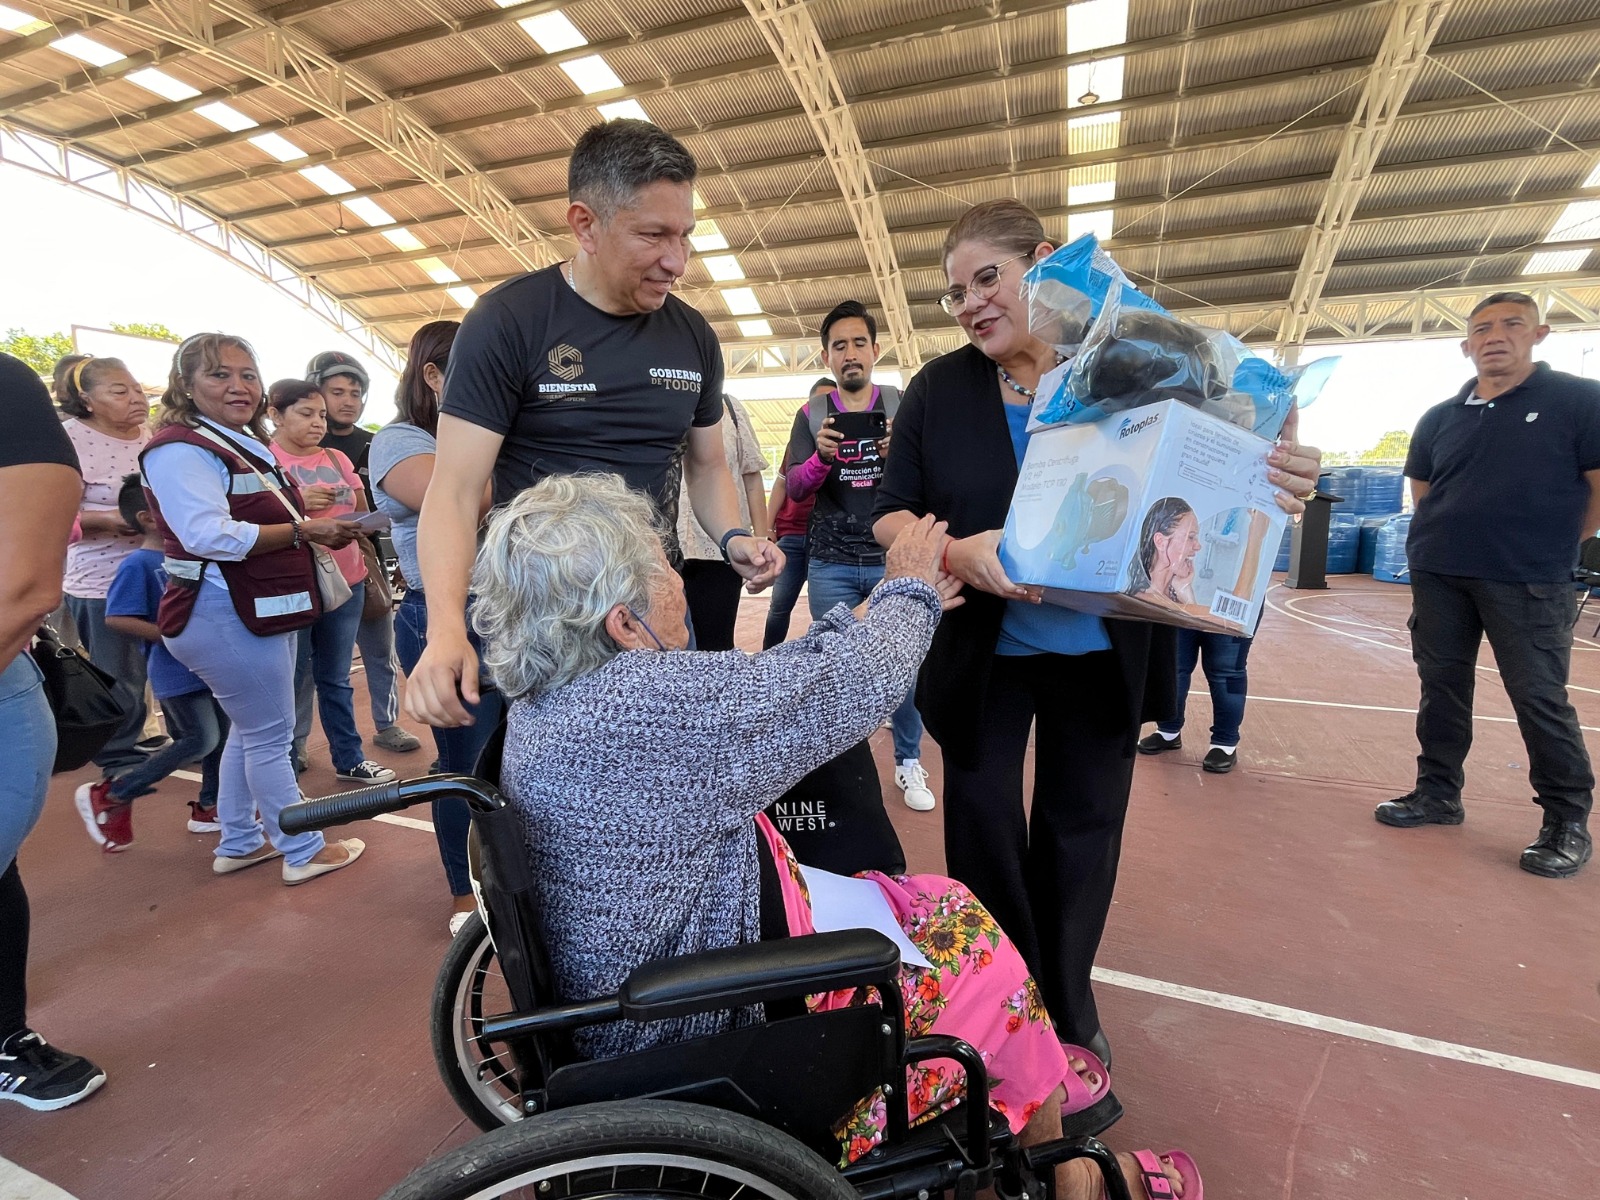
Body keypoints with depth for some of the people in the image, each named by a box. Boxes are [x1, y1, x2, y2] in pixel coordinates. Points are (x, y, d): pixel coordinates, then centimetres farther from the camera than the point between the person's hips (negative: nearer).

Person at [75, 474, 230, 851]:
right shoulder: (138, 564, -15)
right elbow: (116, 619, -20)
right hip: (176, 672, -8)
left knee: (221, 736, 12)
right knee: (200, 740, -7)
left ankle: (208, 808, 28)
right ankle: (108, 797, 10)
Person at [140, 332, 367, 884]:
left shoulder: (247, 444, 16)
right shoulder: (181, 449, -16)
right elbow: (210, 536, -28)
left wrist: (317, 526, 9)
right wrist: (304, 532, -25)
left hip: (260, 610, 10)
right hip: (224, 615, -10)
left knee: (251, 730, 18)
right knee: (270, 735, -1)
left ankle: (239, 844, 32)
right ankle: (304, 852, 12)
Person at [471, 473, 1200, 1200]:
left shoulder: (549, 703, -2)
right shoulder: (644, 703, -32)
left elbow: (765, 687, 3)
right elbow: (851, 686, -22)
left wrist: (882, 612, 6)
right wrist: (906, 595, -1)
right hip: (716, 1033, -8)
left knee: (943, 903, 12)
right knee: (977, 952, 6)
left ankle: (1036, 1073, 36)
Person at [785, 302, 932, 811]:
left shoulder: (903, 406, 6)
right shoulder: (812, 415, 9)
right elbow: (794, 488, 2)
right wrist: (822, 457, -19)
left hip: (893, 557, -1)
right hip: (831, 562, 1)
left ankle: (909, 764, 15)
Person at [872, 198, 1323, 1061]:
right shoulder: (937, 389, -2)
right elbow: (890, 514, -4)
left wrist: (1274, 481, -21)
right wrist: (956, 551, -25)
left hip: (1102, 655, 0)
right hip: (980, 654, 0)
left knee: (1082, 829, 14)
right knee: (981, 823, 11)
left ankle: (1066, 1006, 40)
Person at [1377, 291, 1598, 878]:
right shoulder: (1440, 417, 9)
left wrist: (1551, 546, 3)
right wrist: (1449, 539, 10)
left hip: (1528, 583, -4)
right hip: (1437, 576, 4)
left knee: (1539, 697, -1)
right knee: (1441, 687, 10)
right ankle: (1438, 792, 22)